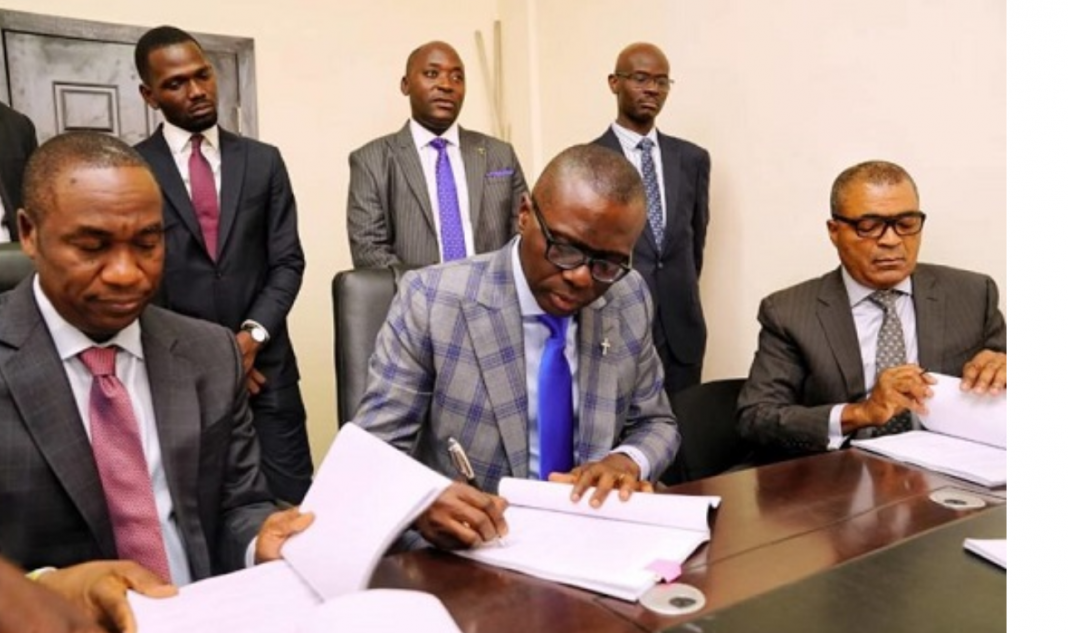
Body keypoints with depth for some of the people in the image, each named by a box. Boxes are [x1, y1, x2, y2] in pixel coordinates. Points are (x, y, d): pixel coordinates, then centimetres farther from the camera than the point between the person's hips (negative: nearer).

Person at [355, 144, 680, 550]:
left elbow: (655, 423, 10)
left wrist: (627, 460, -12)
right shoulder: (431, 301, -13)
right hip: (461, 555, -2)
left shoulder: (630, 301, -1)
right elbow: (373, 452, -11)